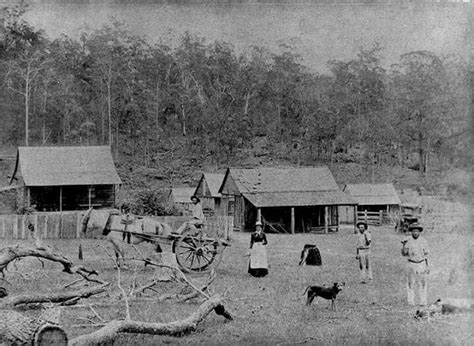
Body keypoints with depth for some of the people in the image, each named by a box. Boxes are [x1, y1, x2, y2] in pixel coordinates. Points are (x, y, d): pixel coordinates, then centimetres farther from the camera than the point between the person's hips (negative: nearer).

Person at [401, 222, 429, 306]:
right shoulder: (408, 241, -1)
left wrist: (427, 266, 7)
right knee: (411, 283, -2)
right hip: (411, 264, 0)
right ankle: (411, 302, 3)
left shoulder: (423, 241, 2)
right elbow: (404, 253, -1)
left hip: (421, 264, 0)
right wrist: (404, 245, -17)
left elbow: (425, 254, 8)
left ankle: (423, 302, 4)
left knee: (422, 283, 0)